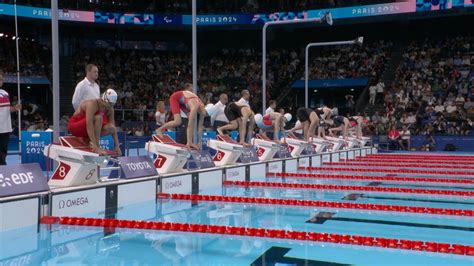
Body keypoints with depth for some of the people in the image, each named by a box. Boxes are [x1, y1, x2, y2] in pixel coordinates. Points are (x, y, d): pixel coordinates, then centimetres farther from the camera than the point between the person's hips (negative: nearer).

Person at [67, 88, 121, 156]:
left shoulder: (110, 109, -6)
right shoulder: (92, 104, -29)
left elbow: (113, 128, -5)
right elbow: (89, 125, -38)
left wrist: (117, 146, -15)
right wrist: (96, 147, -45)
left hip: (84, 130, 7)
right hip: (74, 125, -7)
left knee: (111, 128, -17)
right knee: (98, 118, -33)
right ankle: (95, 148, -31)